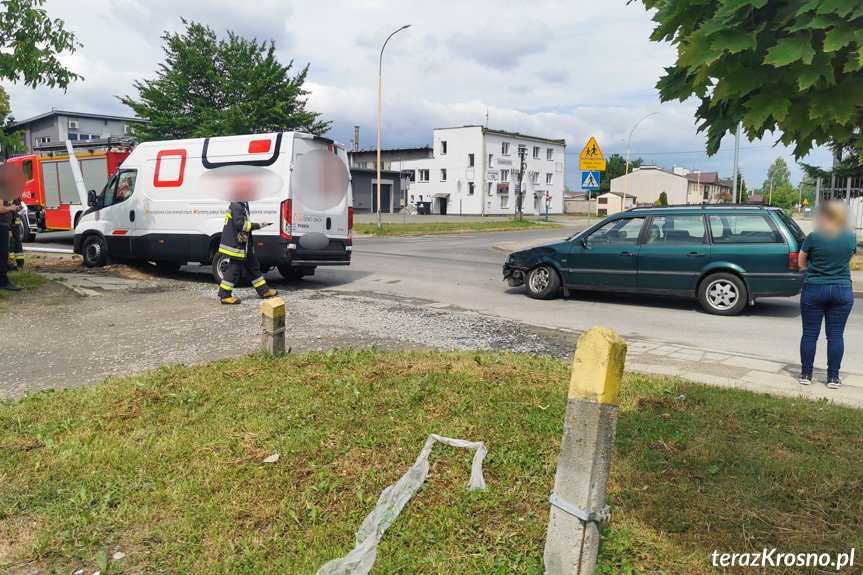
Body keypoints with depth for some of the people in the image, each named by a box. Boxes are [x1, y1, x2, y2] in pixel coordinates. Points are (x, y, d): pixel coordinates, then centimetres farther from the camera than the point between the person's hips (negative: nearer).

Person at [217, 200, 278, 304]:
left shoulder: (242, 205, 15)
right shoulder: (236, 206, -17)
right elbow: (240, 224, -23)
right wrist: (257, 226, -16)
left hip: (244, 245, 11)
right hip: (236, 245, -11)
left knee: (253, 266, 15)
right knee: (234, 269, -6)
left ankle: (264, 291, 24)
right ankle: (224, 296, 3)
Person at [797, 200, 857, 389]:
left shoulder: (814, 237, -9)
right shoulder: (851, 238, 1)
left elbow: (802, 263, 1)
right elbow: (847, 260, 15)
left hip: (814, 290, -2)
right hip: (842, 291, 3)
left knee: (810, 334, 5)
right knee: (836, 335, 7)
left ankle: (806, 374, 11)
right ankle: (833, 377, 11)